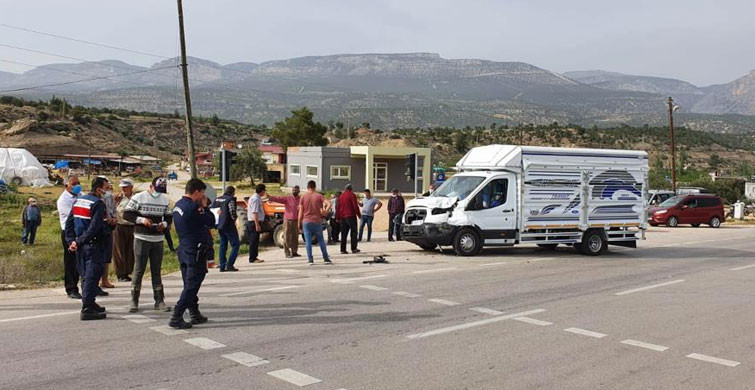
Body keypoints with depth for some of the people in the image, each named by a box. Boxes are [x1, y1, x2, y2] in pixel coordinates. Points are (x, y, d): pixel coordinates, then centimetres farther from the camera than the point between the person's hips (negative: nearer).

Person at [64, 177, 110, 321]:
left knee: (85, 275, 17)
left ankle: (89, 303, 28)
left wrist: (71, 240, 6)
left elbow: (69, 223, 11)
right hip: (93, 245, -8)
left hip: (81, 246, 8)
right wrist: (78, 242, -14)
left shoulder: (78, 201, 12)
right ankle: (87, 309, -5)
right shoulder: (98, 203, -13)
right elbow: (94, 227, -21)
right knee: (91, 276, -5)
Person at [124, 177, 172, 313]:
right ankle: (134, 301, 8)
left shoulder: (165, 200, 9)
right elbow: (126, 214, -6)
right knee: (138, 270, -1)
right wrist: (141, 220, -19)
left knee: (156, 270, 8)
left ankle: (159, 301, 13)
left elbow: (169, 217, 15)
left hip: (158, 239, 4)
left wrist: (164, 224, -7)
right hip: (141, 239, -4)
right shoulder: (138, 198, -5)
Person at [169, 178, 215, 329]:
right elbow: (211, 223, -13)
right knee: (191, 286, -4)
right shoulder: (192, 207, -20)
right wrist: (204, 207, -1)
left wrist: (201, 208, 6)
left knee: (189, 285, 16)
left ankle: (195, 314, 27)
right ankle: (176, 318, -6)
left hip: (183, 250, 10)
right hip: (196, 251, -10)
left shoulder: (178, 205, 8)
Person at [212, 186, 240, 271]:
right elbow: (232, 213, -20)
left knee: (223, 246, 12)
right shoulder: (230, 199, -12)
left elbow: (210, 208, 14)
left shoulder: (218, 199, 10)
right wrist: (235, 217, -1)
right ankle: (229, 264, -10)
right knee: (235, 245, 0)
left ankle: (222, 266, 11)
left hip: (220, 226, 8)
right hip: (229, 226, -7)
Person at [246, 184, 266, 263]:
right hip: (254, 222, -10)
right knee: (254, 241, -4)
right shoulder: (256, 199, -17)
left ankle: (254, 257, 22)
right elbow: (255, 213, -23)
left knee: (254, 241, 15)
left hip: (251, 222, 10)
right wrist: (257, 225, -24)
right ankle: (252, 258, 1)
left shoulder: (255, 197, 14)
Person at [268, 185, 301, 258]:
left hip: (296, 221, 3)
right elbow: (278, 199, -14)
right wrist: (270, 197, -30)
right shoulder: (287, 198, -1)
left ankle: (294, 252, 19)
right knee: (287, 237, -4)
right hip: (288, 220, -3)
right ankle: (287, 253, 0)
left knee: (295, 237, 8)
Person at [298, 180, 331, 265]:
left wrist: (299, 223, 6)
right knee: (321, 241, 10)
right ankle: (326, 259, 12)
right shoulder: (319, 196, 1)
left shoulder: (303, 197, 1)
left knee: (308, 241, 2)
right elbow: (328, 204, -13)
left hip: (306, 221, 0)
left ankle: (310, 259, -1)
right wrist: (325, 211, 1)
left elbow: (301, 211, 1)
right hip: (317, 221, 1)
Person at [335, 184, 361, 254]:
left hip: (343, 217, 5)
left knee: (344, 233, 7)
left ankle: (343, 249, 4)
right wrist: (359, 215, 0)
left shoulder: (341, 196, 13)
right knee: (354, 232, 2)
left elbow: (338, 207, 14)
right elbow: (355, 206, -9)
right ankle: (354, 248, -2)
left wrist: (337, 218, 18)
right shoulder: (352, 195, -4)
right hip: (351, 216, -5)